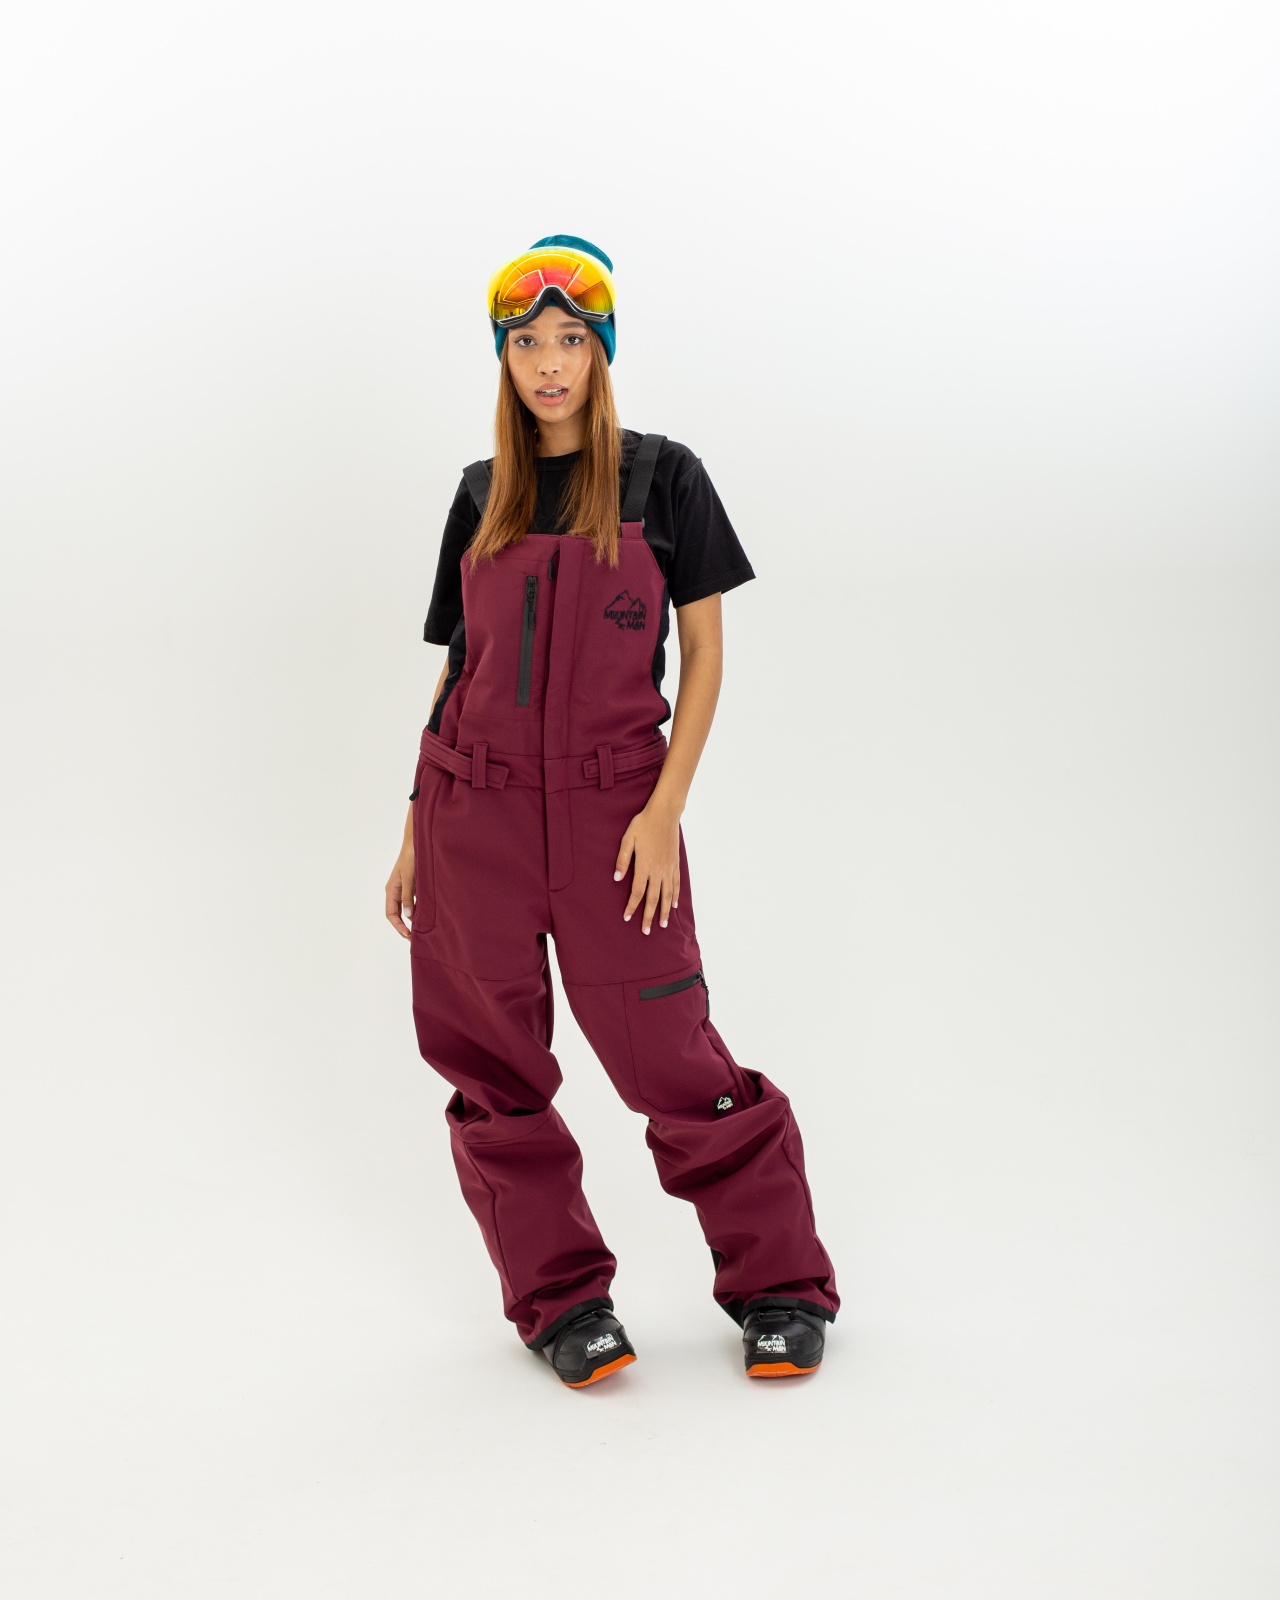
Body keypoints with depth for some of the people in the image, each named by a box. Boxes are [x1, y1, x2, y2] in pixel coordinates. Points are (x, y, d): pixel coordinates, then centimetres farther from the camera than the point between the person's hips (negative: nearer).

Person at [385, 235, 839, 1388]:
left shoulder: (661, 475, 3)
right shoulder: (481, 495, 12)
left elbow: (704, 656, 1)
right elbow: (457, 671, 14)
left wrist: (665, 808, -10)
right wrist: (417, 828, 10)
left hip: (613, 808, -3)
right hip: (474, 812, 4)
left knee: (669, 1056, -5)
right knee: (493, 1066, 4)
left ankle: (779, 1284, 12)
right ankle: (560, 1298, 18)